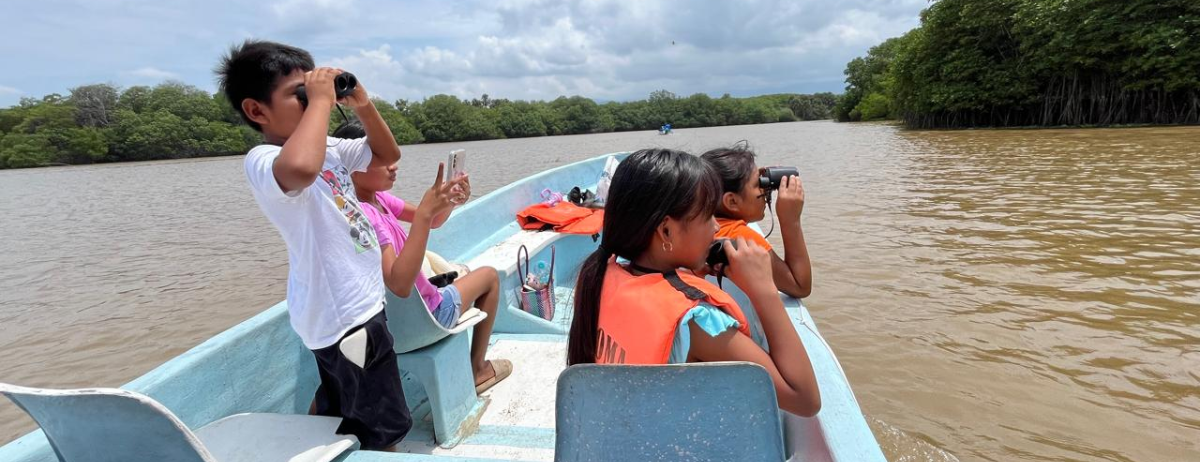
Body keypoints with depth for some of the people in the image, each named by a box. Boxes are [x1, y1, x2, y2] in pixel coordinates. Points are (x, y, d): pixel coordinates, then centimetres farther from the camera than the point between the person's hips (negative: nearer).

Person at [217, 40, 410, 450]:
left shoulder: (327, 147, 5)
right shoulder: (263, 160, -21)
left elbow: (387, 154, 16)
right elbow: (300, 169, -47)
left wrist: (363, 106, -1)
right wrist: (320, 101, -31)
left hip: (348, 308, 9)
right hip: (345, 316, -9)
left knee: (335, 408, 28)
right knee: (384, 431, 5)